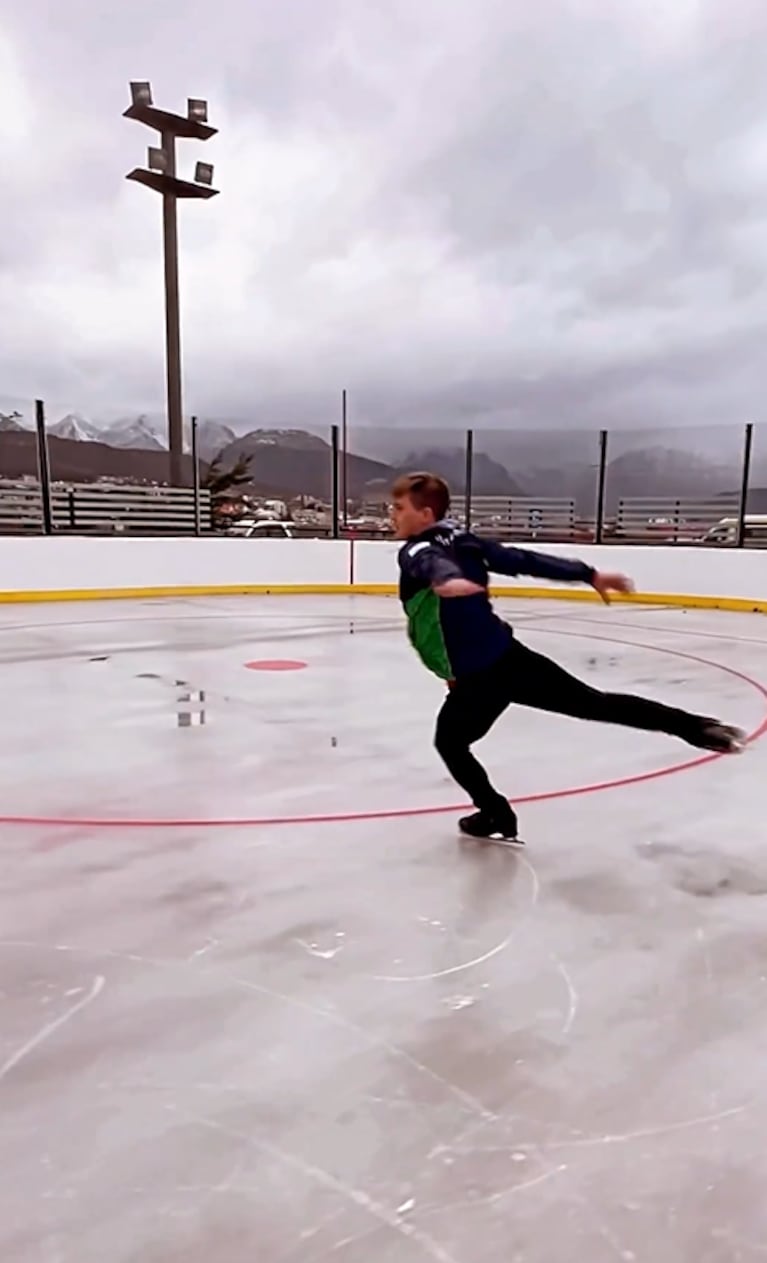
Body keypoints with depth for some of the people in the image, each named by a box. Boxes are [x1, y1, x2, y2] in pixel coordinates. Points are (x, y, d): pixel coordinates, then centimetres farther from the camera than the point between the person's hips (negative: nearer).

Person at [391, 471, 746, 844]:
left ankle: (496, 816, 25)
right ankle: (690, 726, 13)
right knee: (597, 704, 15)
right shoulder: (461, 539, 12)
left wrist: (446, 580, -59)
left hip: (477, 676, -7)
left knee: (449, 742, 18)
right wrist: (588, 574, 17)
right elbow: (525, 560, 13)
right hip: (510, 657, 7)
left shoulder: (416, 551, -9)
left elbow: (435, 564, -35)